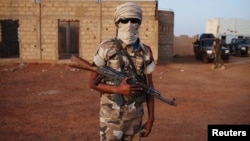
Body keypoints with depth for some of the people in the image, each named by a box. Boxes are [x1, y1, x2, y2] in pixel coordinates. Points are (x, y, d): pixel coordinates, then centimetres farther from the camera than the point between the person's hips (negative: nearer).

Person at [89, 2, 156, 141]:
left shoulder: (145, 52, -1)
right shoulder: (106, 48, -11)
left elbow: (149, 86, 3)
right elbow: (93, 83, -7)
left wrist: (151, 118, 0)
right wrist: (118, 89, -24)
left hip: (135, 116, 3)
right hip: (111, 116, -3)